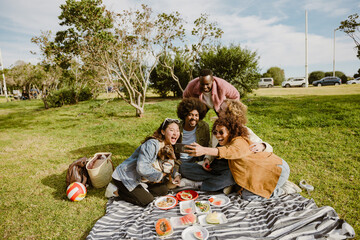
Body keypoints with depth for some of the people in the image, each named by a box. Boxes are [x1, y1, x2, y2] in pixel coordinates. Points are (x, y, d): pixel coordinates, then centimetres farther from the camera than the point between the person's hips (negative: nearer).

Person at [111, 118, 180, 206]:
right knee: (147, 200, -13)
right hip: (124, 177, -9)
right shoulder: (152, 145, -30)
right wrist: (160, 175, -21)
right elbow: (141, 168, -36)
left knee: (163, 190, 4)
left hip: (140, 179, 9)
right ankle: (118, 191, 4)